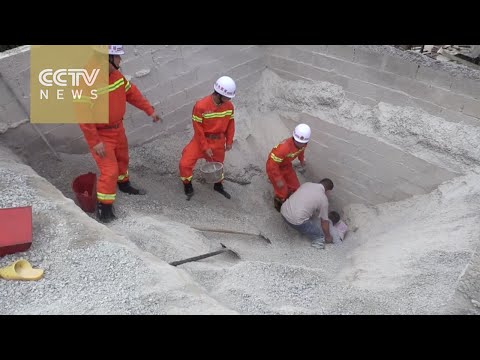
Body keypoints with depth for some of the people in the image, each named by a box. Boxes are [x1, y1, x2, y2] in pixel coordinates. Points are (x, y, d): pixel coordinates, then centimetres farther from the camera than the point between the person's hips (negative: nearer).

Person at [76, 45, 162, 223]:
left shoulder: (116, 74, -5)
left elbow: (131, 92, 9)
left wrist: (149, 110, 7)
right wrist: (94, 142, -25)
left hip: (118, 128, 8)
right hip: (100, 134, -8)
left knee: (122, 158, 26)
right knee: (110, 170, -7)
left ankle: (123, 184, 54)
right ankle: (103, 207, 12)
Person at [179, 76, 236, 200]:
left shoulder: (229, 106, -11)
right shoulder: (201, 106, -25)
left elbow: (230, 124, 4)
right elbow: (198, 128, -19)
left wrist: (229, 141, 5)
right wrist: (205, 147, -16)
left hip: (219, 141, 4)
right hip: (201, 139, -3)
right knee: (185, 163, -10)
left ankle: (218, 185, 47)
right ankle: (188, 186, 16)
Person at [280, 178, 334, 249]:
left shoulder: (307, 184, 13)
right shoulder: (323, 199, -2)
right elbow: (324, 221, 7)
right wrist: (328, 236, 24)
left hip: (284, 211, 7)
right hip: (295, 220, -7)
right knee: (319, 235, 12)